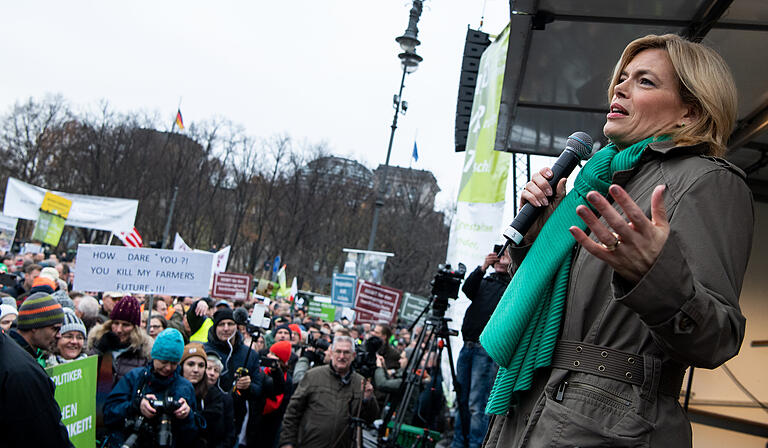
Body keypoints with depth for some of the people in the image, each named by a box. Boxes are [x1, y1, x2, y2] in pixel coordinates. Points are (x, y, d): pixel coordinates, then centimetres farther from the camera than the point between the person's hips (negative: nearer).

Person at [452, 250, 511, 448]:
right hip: (468, 346, 5)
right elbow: (467, 288, 2)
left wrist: (511, 265, -15)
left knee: (477, 404, -9)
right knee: (461, 401, 8)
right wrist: (483, 267, -11)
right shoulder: (483, 281, 20)